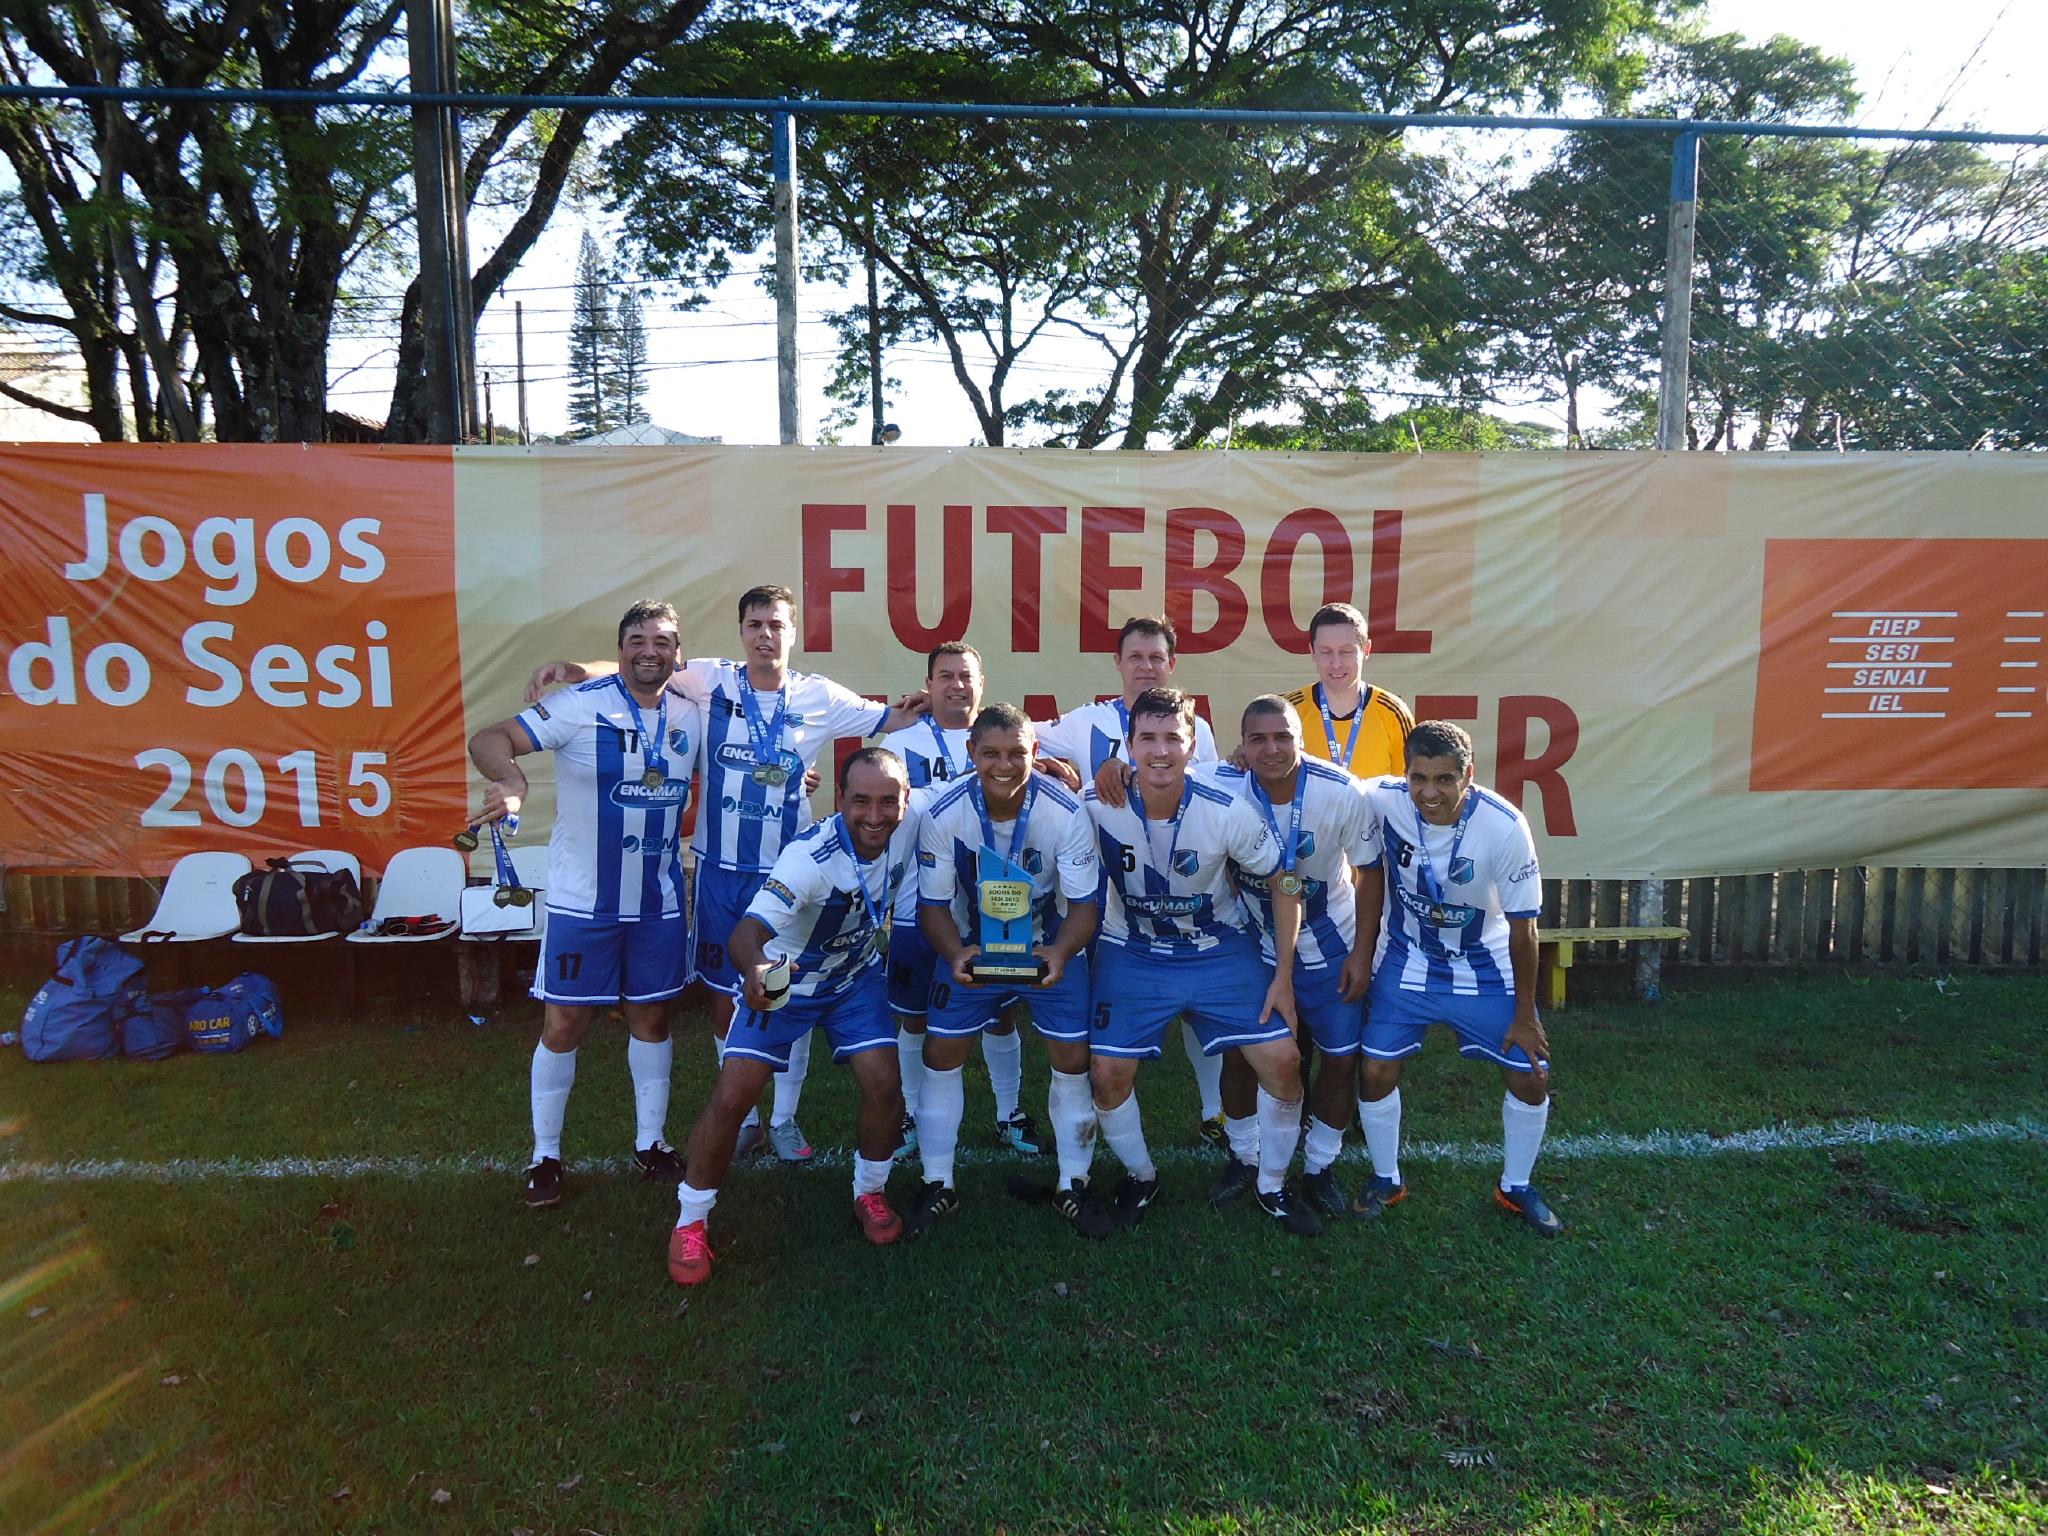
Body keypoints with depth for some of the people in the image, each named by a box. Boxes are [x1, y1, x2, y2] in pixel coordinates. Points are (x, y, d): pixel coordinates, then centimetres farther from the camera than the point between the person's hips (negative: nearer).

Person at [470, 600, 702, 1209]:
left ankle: (651, 1142, 31)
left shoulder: (690, 716, 2)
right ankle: (545, 1154, 22)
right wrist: (512, 779, -41)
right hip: (582, 903, -4)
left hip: (659, 903, 4)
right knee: (563, 1025, 4)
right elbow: (489, 739, -19)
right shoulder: (582, 705, -13)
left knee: (651, 1018, 15)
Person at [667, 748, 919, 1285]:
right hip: (783, 980, -4)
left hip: (856, 977, 4)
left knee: (884, 1085, -9)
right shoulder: (810, 855, -36)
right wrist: (754, 968, -67)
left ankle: (870, 1195, 19)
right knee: (732, 1096, -11)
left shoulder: (909, 831, -21)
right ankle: (690, 1222, 10)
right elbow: (746, 931, -48)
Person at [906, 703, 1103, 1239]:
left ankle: (1073, 1186, 18)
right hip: (970, 946, 1)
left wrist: (1060, 953, -39)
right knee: (940, 1054, -3)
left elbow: (1084, 904, -19)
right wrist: (956, 955, -33)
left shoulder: (1067, 812, -26)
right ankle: (937, 1186, 16)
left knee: (1073, 1059, -4)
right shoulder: (943, 815, -23)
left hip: (1052, 946, 0)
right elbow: (934, 904, -13)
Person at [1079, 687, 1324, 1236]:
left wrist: (1283, 976, -6)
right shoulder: (1096, 807, -21)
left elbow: (1284, 885, -8)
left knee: (1281, 1059, -8)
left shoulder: (1229, 813, -21)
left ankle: (1272, 1187, 17)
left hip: (1219, 949, 0)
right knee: (1107, 1071, -8)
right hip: (1132, 955, 0)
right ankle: (1140, 1177, 22)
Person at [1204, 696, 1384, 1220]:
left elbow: (1369, 874, -10)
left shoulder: (1342, 793, -23)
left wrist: (1361, 954, -8)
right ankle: (1244, 1158, 31)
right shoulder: (1221, 788, -23)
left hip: (1330, 947, 0)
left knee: (1341, 1057, 5)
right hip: (1253, 945, 1)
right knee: (1238, 1052, 6)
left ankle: (1320, 1168, 27)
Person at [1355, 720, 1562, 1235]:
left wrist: (1524, 1015, -9)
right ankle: (1386, 1180, 23)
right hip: (1407, 963, 1)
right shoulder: (1381, 801, -27)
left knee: (1531, 1076, 2)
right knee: (1375, 1071, -3)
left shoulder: (1504, 827, -27)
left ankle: (1515, 1187, 27)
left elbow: (1522, 926, -16)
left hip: (1485, 969, 0)